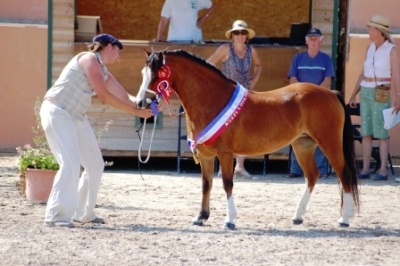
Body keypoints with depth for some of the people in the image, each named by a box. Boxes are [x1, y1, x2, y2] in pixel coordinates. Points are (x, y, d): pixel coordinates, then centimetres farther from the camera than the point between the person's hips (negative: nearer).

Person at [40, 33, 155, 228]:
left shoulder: (104, 73, 15)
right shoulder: (89, 59, -12)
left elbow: (126, 98, 15)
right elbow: (104, 96, -16)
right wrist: (136, 112, -12)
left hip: (77, 117, 10)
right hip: (57, 112, -10)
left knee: (95, 164, 11)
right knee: (70, 164, -20)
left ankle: (82, 212, 20)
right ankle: (56, 216, -19)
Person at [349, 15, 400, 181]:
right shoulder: (370, 48, 12)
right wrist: (353, 95, 15)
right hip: (365, 92, 6)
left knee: (381, 133, -7)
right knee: (366, 132, 4)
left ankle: (383, 171, -5)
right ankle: (365, 170, 6)